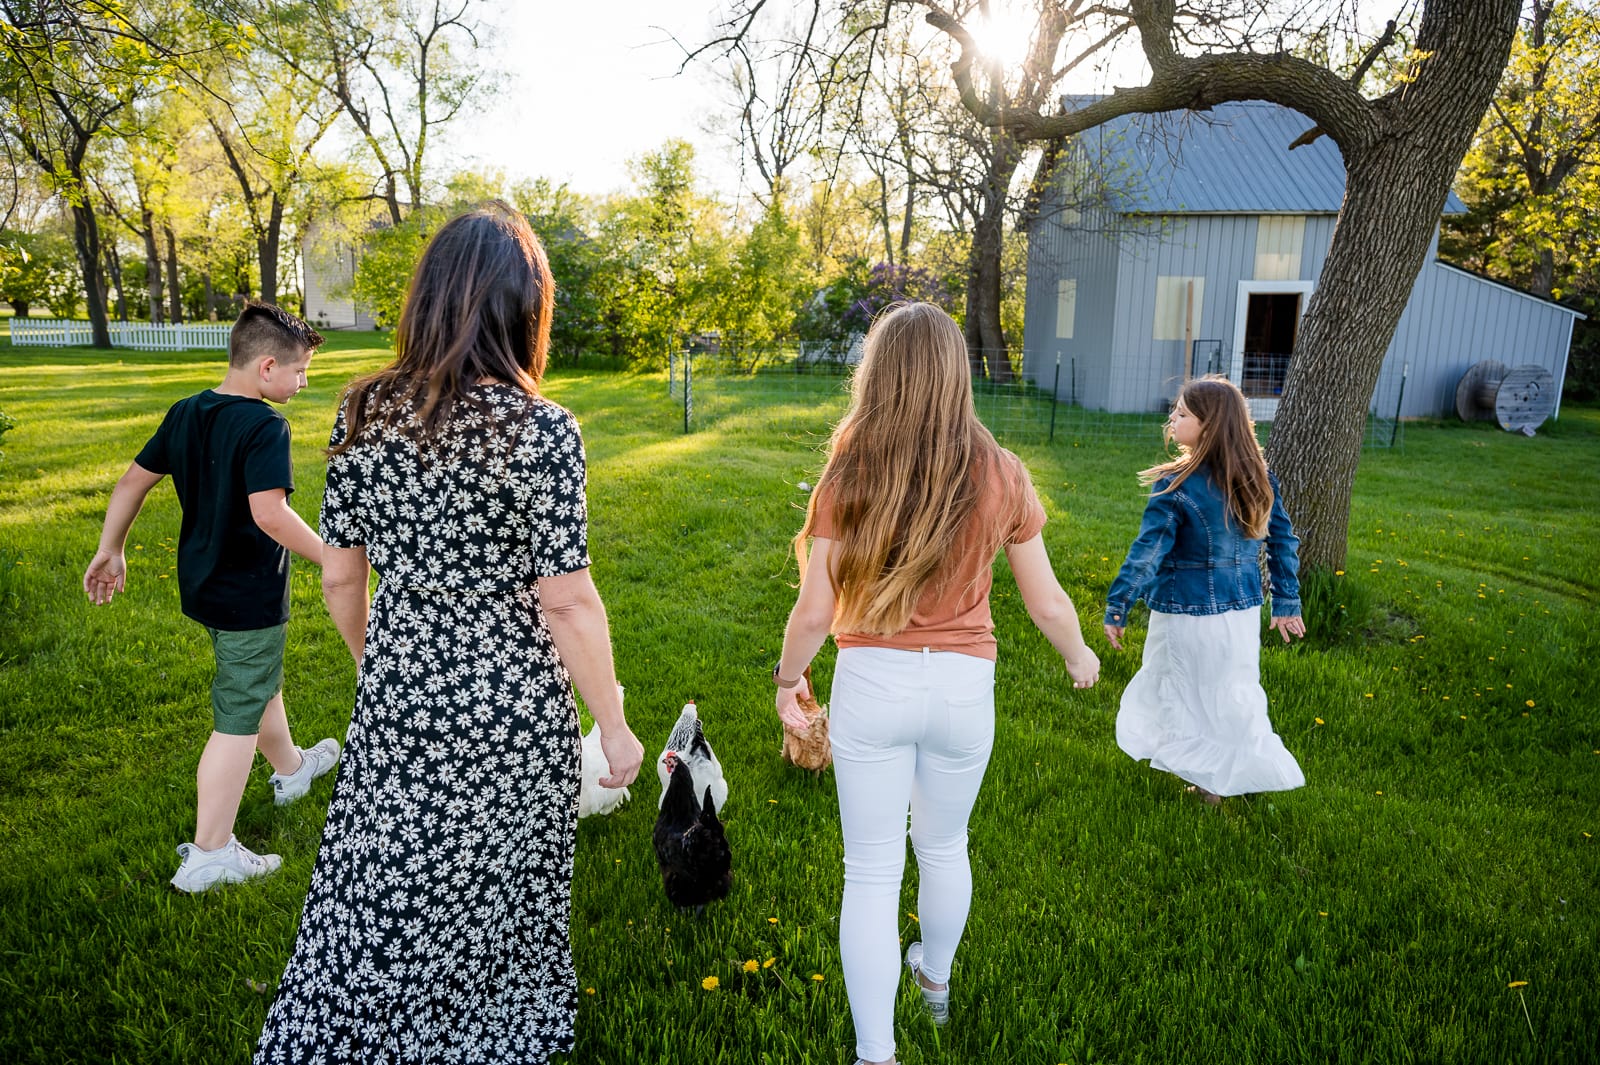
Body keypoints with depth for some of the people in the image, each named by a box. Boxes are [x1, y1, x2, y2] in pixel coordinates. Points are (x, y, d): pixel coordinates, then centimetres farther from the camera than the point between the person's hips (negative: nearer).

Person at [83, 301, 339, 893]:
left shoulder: (186, 413, 4)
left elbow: (134, 480, 9)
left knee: (261, 682, 29)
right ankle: (209, 855, 10)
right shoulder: (264, 426, -22)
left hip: (203, 586, 9)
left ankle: (291, 768, 51)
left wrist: (110, 550, 18)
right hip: (250, 595, -9)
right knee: (237, 721, 1)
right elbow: (269, 513, -32)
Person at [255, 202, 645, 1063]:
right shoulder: (541, 431, -18)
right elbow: (565, 601, -16)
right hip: (509, 711, -3)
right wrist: (613, 726, -4)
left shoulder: (364, 410, -4)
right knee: (494, 902, 18)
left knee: (376, 901, 21)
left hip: (395, 701, 4)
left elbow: (339, 577, 3)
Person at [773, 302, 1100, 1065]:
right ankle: (936, 978, 52)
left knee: (871, 872, 12)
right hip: (962, 689, 2)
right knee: (944, 847, 27)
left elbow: (814, 611, -10)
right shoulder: (1000, 476, -8)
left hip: (871, 686, -2)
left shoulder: (849, 475, -12)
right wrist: (1079, 658, 21)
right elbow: (1047, 604, 0)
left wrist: (788, 678, 9)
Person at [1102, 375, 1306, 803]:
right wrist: (1287, 603, 15)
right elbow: (1283, 543, 6)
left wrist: (1116, 609, -11)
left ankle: (1207, 777, 26)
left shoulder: (1175, 487, -20)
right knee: (1234, 694, 20)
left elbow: (1145, 555, -19)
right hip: (1243, 610, 6)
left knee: (1185, 693, 13)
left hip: (1187, 613, -6)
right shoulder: (1260, 479, 0)